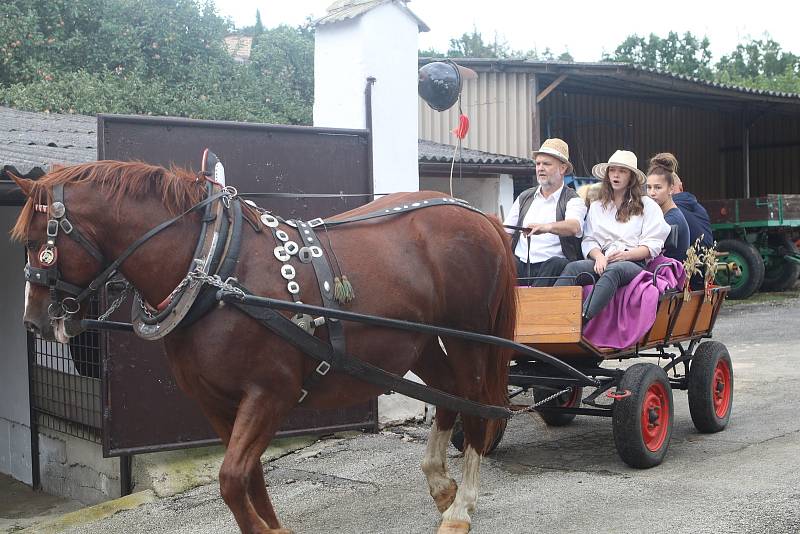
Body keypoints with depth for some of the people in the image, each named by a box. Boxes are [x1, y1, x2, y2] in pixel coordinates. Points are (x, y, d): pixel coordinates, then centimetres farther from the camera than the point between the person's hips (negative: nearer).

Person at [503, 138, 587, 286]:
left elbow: (574, 226, -18)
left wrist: (547, 227, -39)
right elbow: (505, 233, 19)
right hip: (520, 265, 3)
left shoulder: (573, 200, 6)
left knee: (556, 264, -37)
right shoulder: (524, 198, 21)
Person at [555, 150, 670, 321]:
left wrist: (625, 255, -11)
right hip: (603, 262, 3)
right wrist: (598, 256, -8)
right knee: (574, 267, -30)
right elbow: (589, 240, 15)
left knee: (613, 270, -39)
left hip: (634, 264, -3)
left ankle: (583, 319, -59)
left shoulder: (647, 205, 17)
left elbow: (653, 245, 6)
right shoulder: (596, 207, 28)